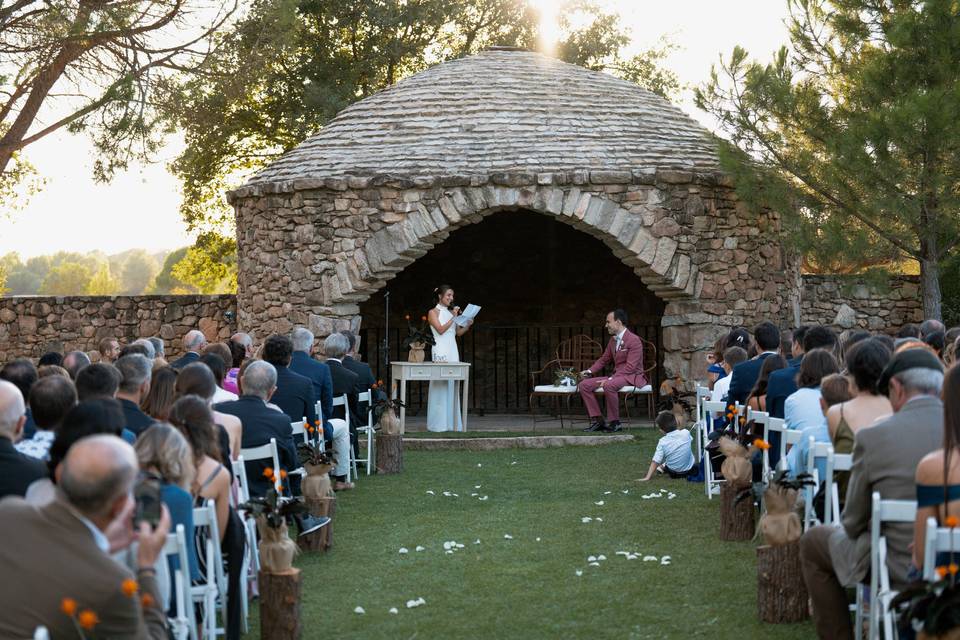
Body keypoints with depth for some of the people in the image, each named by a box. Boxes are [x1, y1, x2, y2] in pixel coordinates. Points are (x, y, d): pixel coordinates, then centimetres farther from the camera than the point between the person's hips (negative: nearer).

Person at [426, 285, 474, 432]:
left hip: (453, 351, 6)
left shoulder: (451, 312, 18)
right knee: (440, 385, -7)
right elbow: (441, 329, -12)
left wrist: (468, 325, 0)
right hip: (440, 351, -6)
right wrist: (453, 317, -13)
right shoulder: (433, 312, 0)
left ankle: (451, 422, 7)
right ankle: (439, 423, -4)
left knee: (453, 386, 4)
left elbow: (459, 332, 17)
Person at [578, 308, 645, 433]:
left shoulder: (634, 340, -13)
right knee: (583, 385, -6)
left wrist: (610, 379, -25)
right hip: (617, 376, 9)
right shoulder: (613, 340, 13)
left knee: (608, 386, -39)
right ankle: (597, 420, -4)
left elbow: (630, 367, -20)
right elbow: (604, 360, 22)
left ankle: (614, 423, -23)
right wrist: (589, 371, 4)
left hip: (631, 376, -9)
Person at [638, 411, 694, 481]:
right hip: (689, 470, 2)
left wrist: (647, 477, -17)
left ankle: (663, 467, 36)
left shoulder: (662, 442, -20)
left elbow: (655, 461, -20)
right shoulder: (686, 433, -15)